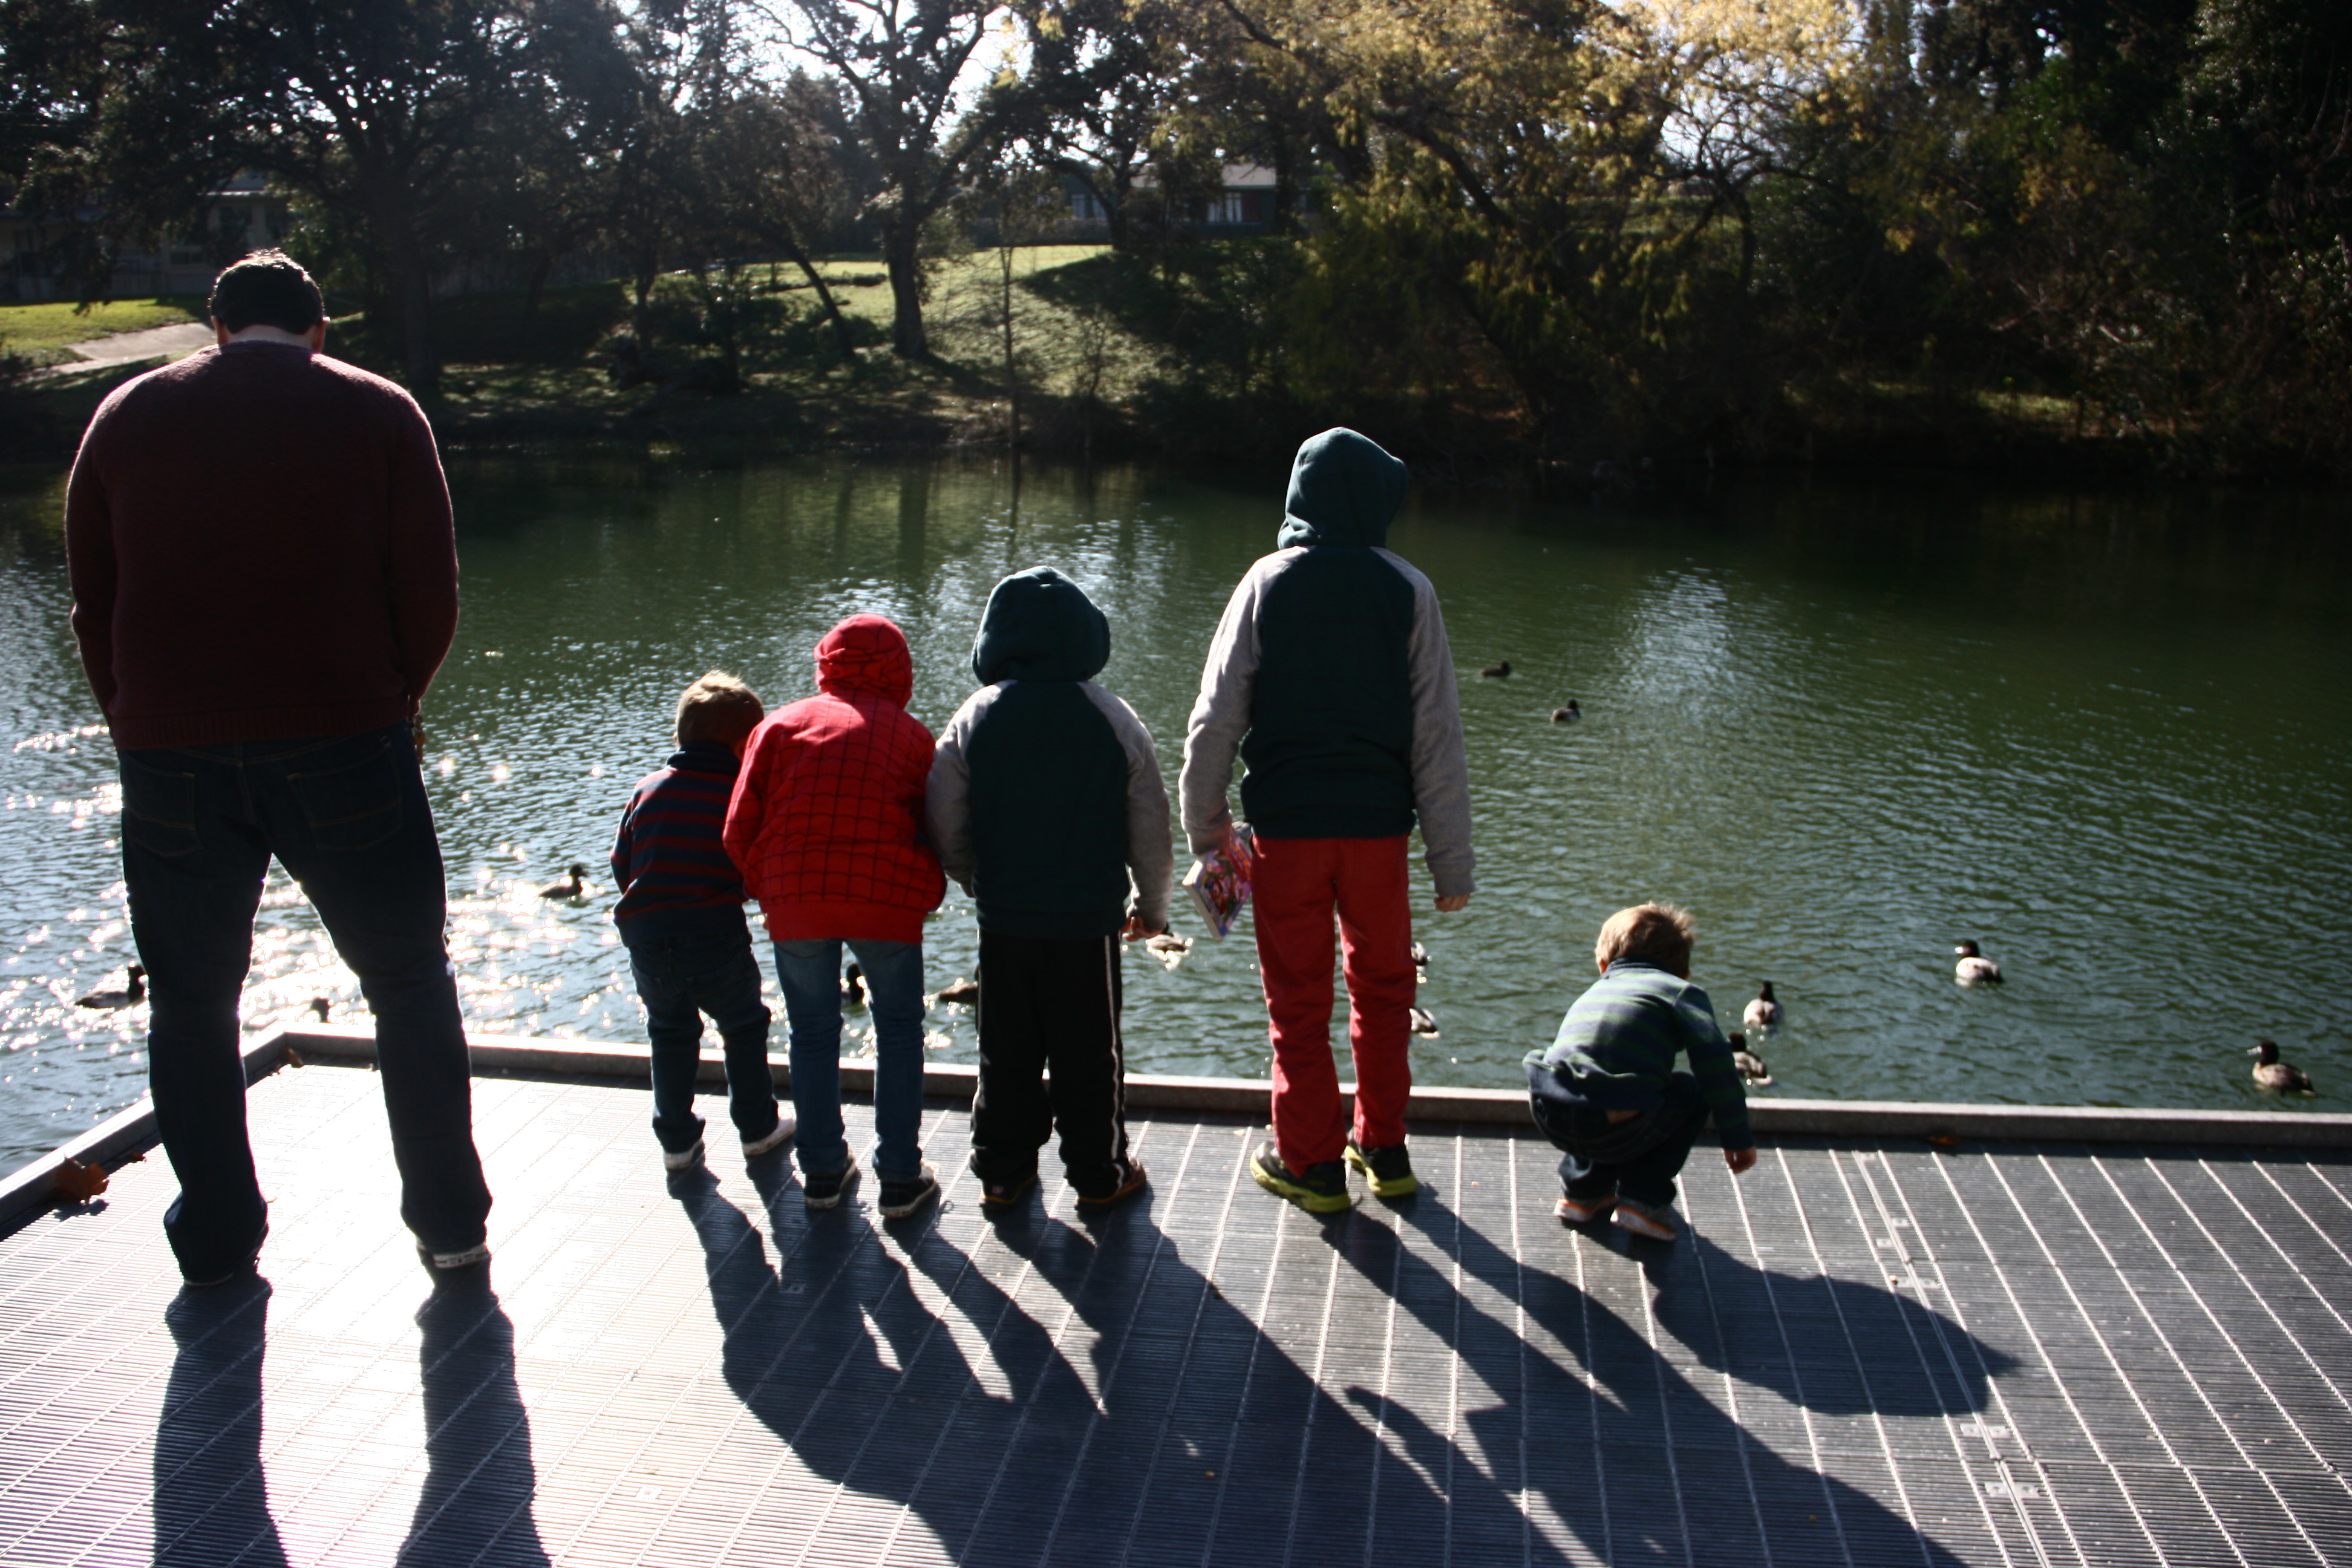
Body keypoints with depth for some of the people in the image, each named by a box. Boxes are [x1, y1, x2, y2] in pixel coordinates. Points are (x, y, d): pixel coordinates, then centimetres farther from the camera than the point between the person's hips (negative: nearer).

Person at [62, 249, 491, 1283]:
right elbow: (430, 594, -2)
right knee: (409, 986, 11)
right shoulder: (376, 412, 4)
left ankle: (215, 1239, 23)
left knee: (191, 1003, 16)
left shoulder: (127, 414, 10)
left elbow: (93, 603, 11)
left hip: (169, 757, 2)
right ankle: (450, 1225, 15)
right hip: (341, 744, -2)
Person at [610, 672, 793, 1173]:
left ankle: (677, 1141, 24)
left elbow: (620, 865, 12)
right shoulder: (741, 793, -3)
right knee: (744, 1025, 18)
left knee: (670, 1033, 21)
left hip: (644, 936, 4)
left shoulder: (646, 789, 8)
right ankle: (758, 1127, 26)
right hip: (715, 932, -3)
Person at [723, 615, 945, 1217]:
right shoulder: (910, 733, 10)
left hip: (795, 899, 1)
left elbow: (740, 829, 6)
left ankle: (822, 1171, 24)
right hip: (886, 898, -1)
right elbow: (934, 828, 4)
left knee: (813, 1030, 17)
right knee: (898, 1027, 14)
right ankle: (900, 1177, 15)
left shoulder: (781, 724, 12)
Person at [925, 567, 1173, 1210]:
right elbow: (1150, 825, -2)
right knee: (1088, 1052, 10)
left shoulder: (975, 717, -4)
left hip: (1004, 917, 2)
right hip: (1090, 918, -1)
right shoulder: (1115, 720, -6)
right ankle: (1098, 1173, 20)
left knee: (1006, 1049, 14)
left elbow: (944, 825, -1)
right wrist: (1151, 905, 13)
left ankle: (1002, 1170, 24)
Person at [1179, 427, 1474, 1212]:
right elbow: (1438, 733, -3)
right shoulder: (1406, 590, -2)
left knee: (1298, 1001, 10)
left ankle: (1311, 1162, 18)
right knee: (1382, 988, 18)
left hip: (1285, 823, -1)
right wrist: (1452, 859, 2)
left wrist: (1206, 826, 7)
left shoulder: (1267, 584, -2)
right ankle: (1383, 1148, 28)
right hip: (1377, 823, 1)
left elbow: (1216, 719, -4)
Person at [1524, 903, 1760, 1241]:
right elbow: (1715, 1063, 0)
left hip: (1550, 1119, 6)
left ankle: (1581, 1193, 33)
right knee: (1693, 1094, 23)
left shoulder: (1590, 994, 34)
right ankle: (1644, 1201, 18)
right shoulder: (1681, 991, 16)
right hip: (1614, 1130, -6)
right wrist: (1738, 1138, 9)